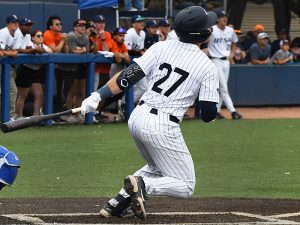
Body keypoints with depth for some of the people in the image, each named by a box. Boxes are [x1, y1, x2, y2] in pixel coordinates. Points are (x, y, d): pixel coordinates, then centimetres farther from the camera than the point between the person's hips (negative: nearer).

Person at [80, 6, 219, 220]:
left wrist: (98, 96, -6)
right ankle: (142, 185, -20)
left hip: (137, 118, 6)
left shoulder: (162, 47, 5)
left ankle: (117, 203, 11)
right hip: (163, 128, -6)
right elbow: (208, 114, -5)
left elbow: (129, 76, -5)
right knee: (186, 186, 6)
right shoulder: (207, 67, -5)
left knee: (156, 168, 30)